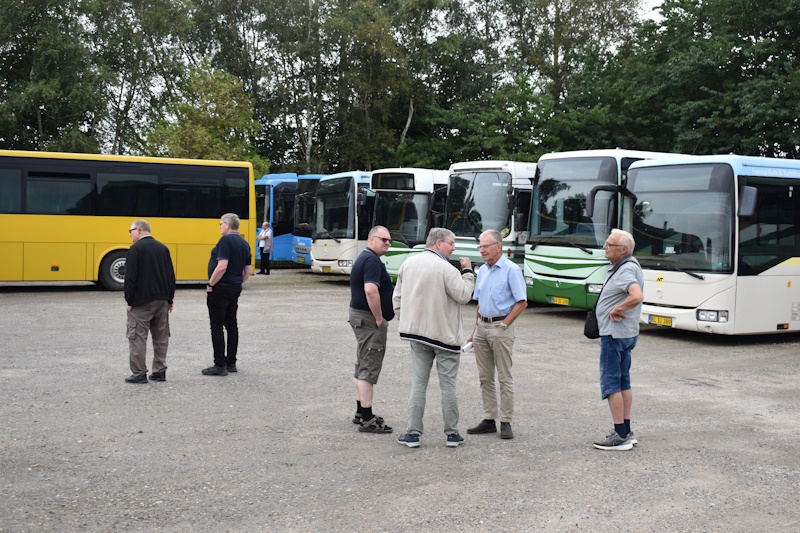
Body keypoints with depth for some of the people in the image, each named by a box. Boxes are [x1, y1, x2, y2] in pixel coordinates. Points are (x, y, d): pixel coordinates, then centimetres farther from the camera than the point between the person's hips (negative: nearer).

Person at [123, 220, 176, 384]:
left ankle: (139, 374, 0)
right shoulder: (163, 248, 9)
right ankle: (160, 372, 15)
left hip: (141, 301, -6)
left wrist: (129, 301, -7)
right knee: (161, 336, 11)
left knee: (137, 336, 0)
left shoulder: (135, 249, -10)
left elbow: (130, 277, -13)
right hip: (162, 300, 7)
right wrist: (169, 299, 16)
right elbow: (171, 276, 11)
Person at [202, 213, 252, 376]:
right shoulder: (244, 243, 11)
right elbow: (248, 271, 12)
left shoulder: (226, 240, -16)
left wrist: (210, 284, -15)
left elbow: (222, 266, -24)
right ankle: (231, 363, 18)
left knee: (217, 326, -4)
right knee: (231, 325, 13)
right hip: (235, 289, 9)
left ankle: (219, 366, -3)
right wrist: (237, 283, 18)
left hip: (220, 289, -9)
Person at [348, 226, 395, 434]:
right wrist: (379, 319, -21)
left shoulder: (364, 258, 17)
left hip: (359, 316, 11)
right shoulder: (372, 260, -16)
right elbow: (370, 290, -29)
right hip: (369, 320, -11)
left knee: (362, 367, 16)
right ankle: (367, 420, -5)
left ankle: (361, 412, 26)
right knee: (369, 369, -8)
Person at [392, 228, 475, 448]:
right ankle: (452, 434, 11)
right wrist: (468, 271, -2)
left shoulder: (408, 264, 7)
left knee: (418, 383, 7)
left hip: (416, 332, 5)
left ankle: (413, 433, 6)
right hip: (444, 334, -5)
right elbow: (463, 296, -13)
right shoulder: (445, 268, -15)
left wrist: (405, 320, 19)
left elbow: (397, 297, 12)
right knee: (448, 384, 4)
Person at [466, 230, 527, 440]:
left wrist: (504, 324, -15)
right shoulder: (482, 271, 14)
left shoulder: (511, 270, -8)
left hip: (500, 328, -7)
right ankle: (489, 420, 15)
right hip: (482, 327, 7)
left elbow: (522, 302, -11)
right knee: (485, 377, 9)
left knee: (505, 378, -2)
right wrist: (474, 331, 15)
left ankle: (506, 422, 2)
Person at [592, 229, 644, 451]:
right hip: (627, 333, 11)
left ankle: (620, 436, -4)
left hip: (614, 333, -11)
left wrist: (616, 310, -22)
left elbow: (637, 297, -37)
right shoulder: (624, 267, 13)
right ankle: (626, 432, 20)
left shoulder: (626, 270, -20)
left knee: (611, 382, -6)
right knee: (623, 382, 14)